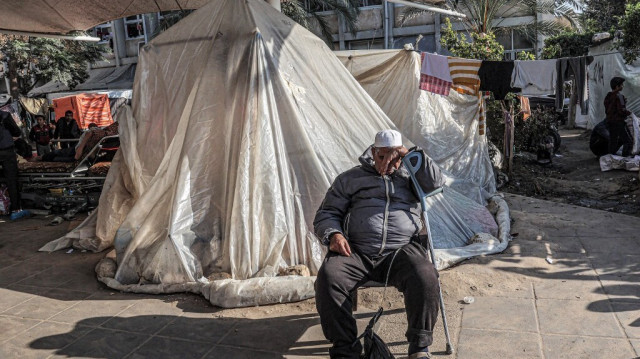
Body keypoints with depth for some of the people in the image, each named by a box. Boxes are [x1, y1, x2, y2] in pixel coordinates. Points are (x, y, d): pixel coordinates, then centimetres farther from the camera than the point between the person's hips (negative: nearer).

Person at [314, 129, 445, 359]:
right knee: (328, 277, -29)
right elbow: (326, 214, 18)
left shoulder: (409, 176, 25)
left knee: (425, 278, -31)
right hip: (356, 252, 0)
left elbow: (436, 182, 7)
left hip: (401, 251, 0)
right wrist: (333, 234, -4)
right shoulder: (350, 178, 21)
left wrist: (413, 154, 2)